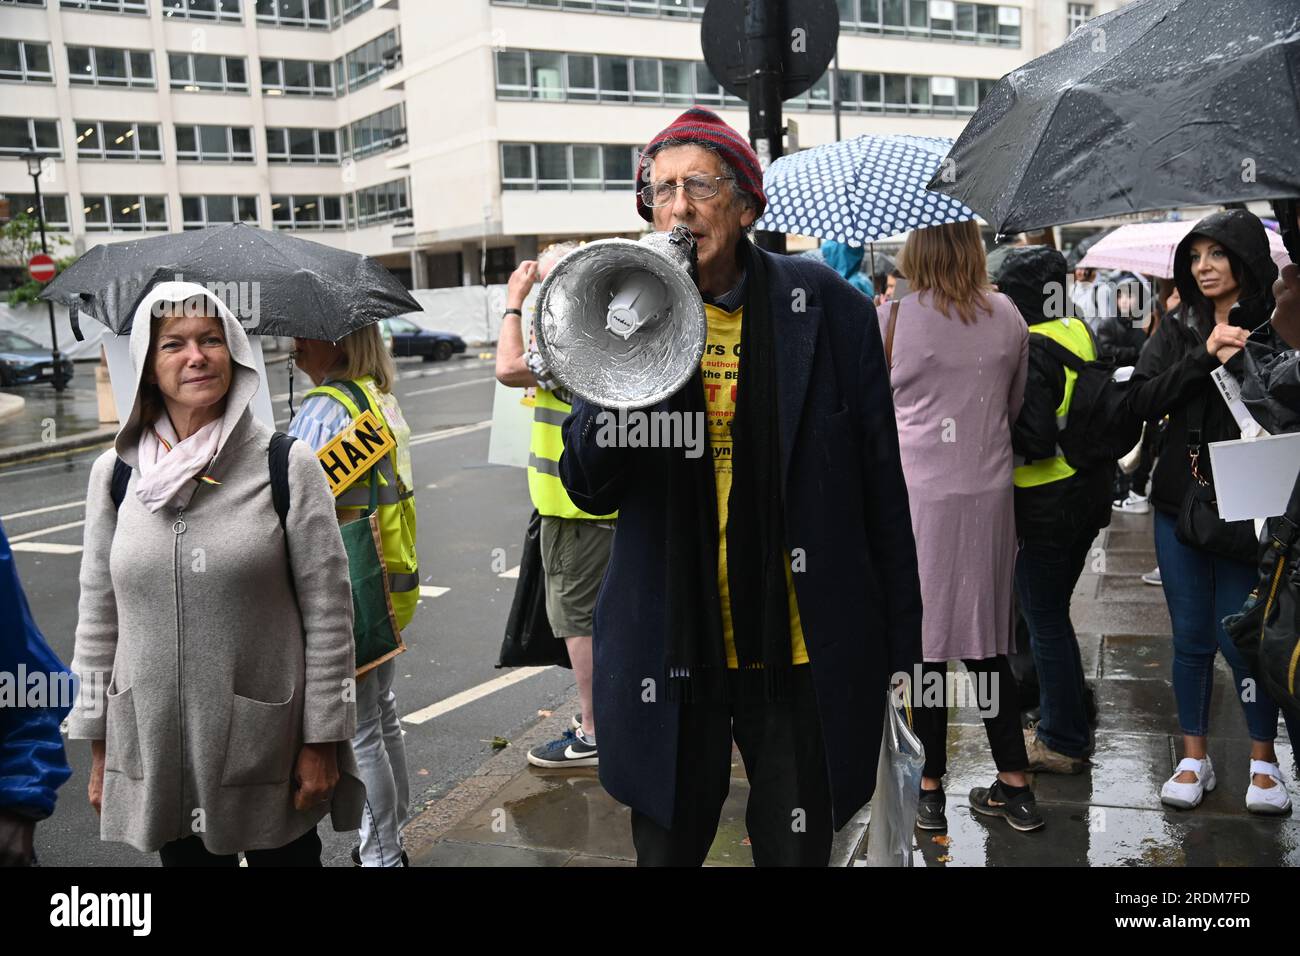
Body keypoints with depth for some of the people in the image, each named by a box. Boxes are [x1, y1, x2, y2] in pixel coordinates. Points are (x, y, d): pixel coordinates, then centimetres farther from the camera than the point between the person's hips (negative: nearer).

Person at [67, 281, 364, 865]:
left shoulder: (288, 466, -9)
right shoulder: (113, 472, 1)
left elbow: (328, 613, -7)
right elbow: (98, 620, 8)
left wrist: (322, 741, -7)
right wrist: (99, 749, 9)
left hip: (268, 746, -2)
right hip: (155, 747, 3)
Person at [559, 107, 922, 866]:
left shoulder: (828, 309, -5)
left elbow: (881, 489, 0)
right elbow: (590, 492, -3)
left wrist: (900, 652, 2)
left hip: (802, 660, -1)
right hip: (671, 659, 1)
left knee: (797, 850, 15)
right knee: (667, 847, 15)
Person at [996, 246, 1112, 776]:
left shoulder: (1027, 350, -21)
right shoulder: (1081, 333, 5)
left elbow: (1036, 440, -25)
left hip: (1046, 504, -9)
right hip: (1088, 492, 9)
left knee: (1046, 622, 4)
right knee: (1052, 613, 21)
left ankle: (1063, 741, 15)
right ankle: (1067, 720, 34)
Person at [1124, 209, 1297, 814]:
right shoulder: (1179, 329, 5)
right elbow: (1141, 400, -6)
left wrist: (1238, 361, -20)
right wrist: (1204, 358, -15)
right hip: (1181, 503, 3)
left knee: (1240, 639, 3)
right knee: (1191, 638, 11)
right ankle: (1194, 758, 25)